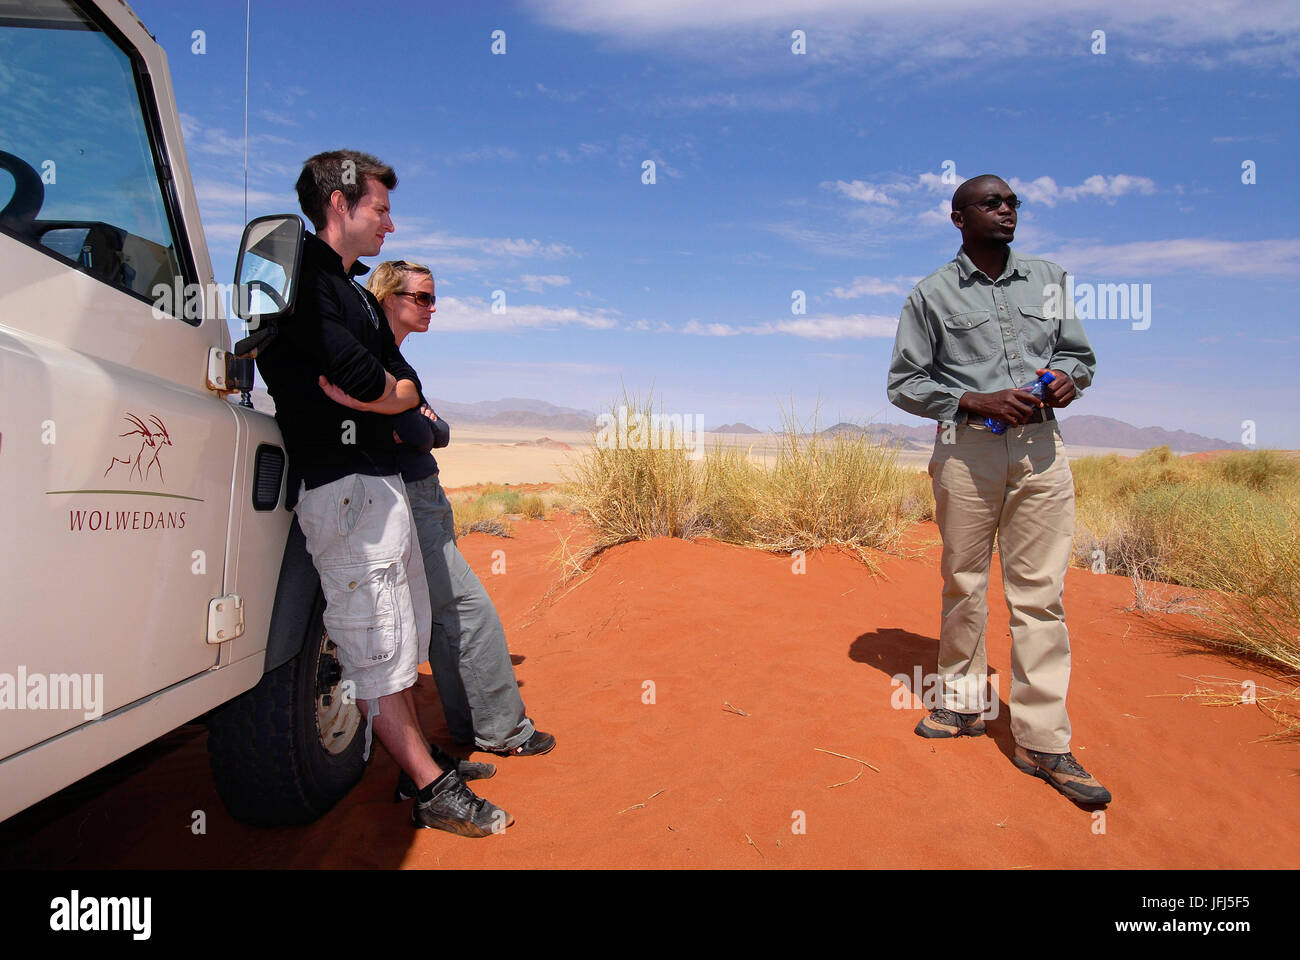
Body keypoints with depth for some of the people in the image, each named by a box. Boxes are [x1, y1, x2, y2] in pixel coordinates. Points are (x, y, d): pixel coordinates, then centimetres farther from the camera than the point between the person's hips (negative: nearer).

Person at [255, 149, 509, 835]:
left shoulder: (356, 293, 22)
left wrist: (376, 394, -7)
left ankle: (420, 762, 27)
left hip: (383, 482, 10)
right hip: (340, 487, -10)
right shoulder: (298, 274, -7)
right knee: (374, 647, -4)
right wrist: (381, 389, -1)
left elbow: (409, 388, 13)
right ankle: (434, 791, 3)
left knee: (401, 636, 15)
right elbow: (357, 371, -22)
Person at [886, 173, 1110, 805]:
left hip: (1041, 448, 3)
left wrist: (1067, 378, -3)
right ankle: (963, 703, 25)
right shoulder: (932, 294, 3)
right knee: (964, 584, 7)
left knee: (1041, 593, 0)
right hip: (968, 448, -2)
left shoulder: (1049, 279, 14)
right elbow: (904, 382, 0)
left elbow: (1082, 354, 21)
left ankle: (1043, 741, 7)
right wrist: (979, 400, -14)